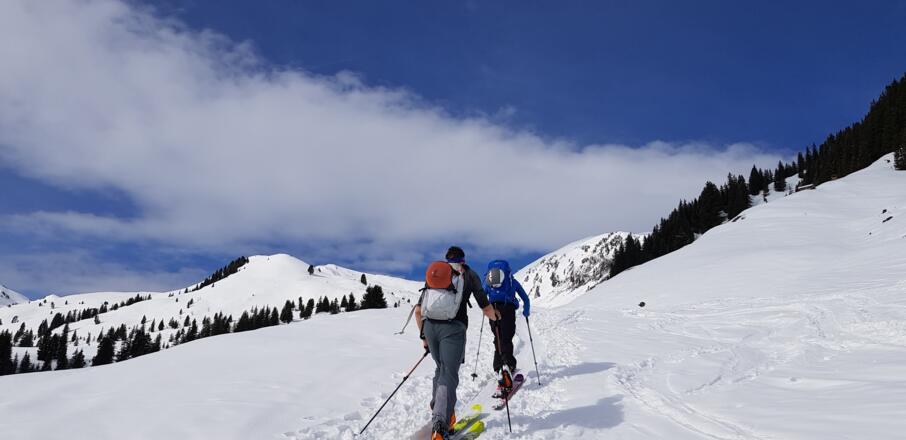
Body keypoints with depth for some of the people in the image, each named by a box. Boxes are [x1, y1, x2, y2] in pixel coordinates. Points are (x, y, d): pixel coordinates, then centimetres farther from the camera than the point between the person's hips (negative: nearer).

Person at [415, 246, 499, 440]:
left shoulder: (433, 274, 21)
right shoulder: (469, 274, 13)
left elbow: (418, 311, 16)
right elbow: (486, 309, 12)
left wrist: (423, 336, 27)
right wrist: (495, 317, 34)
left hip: (430, 326, 4)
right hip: (453, 328, -4)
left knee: (441, 368, 25)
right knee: (449, 375, -6)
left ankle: (439, 411, 26)